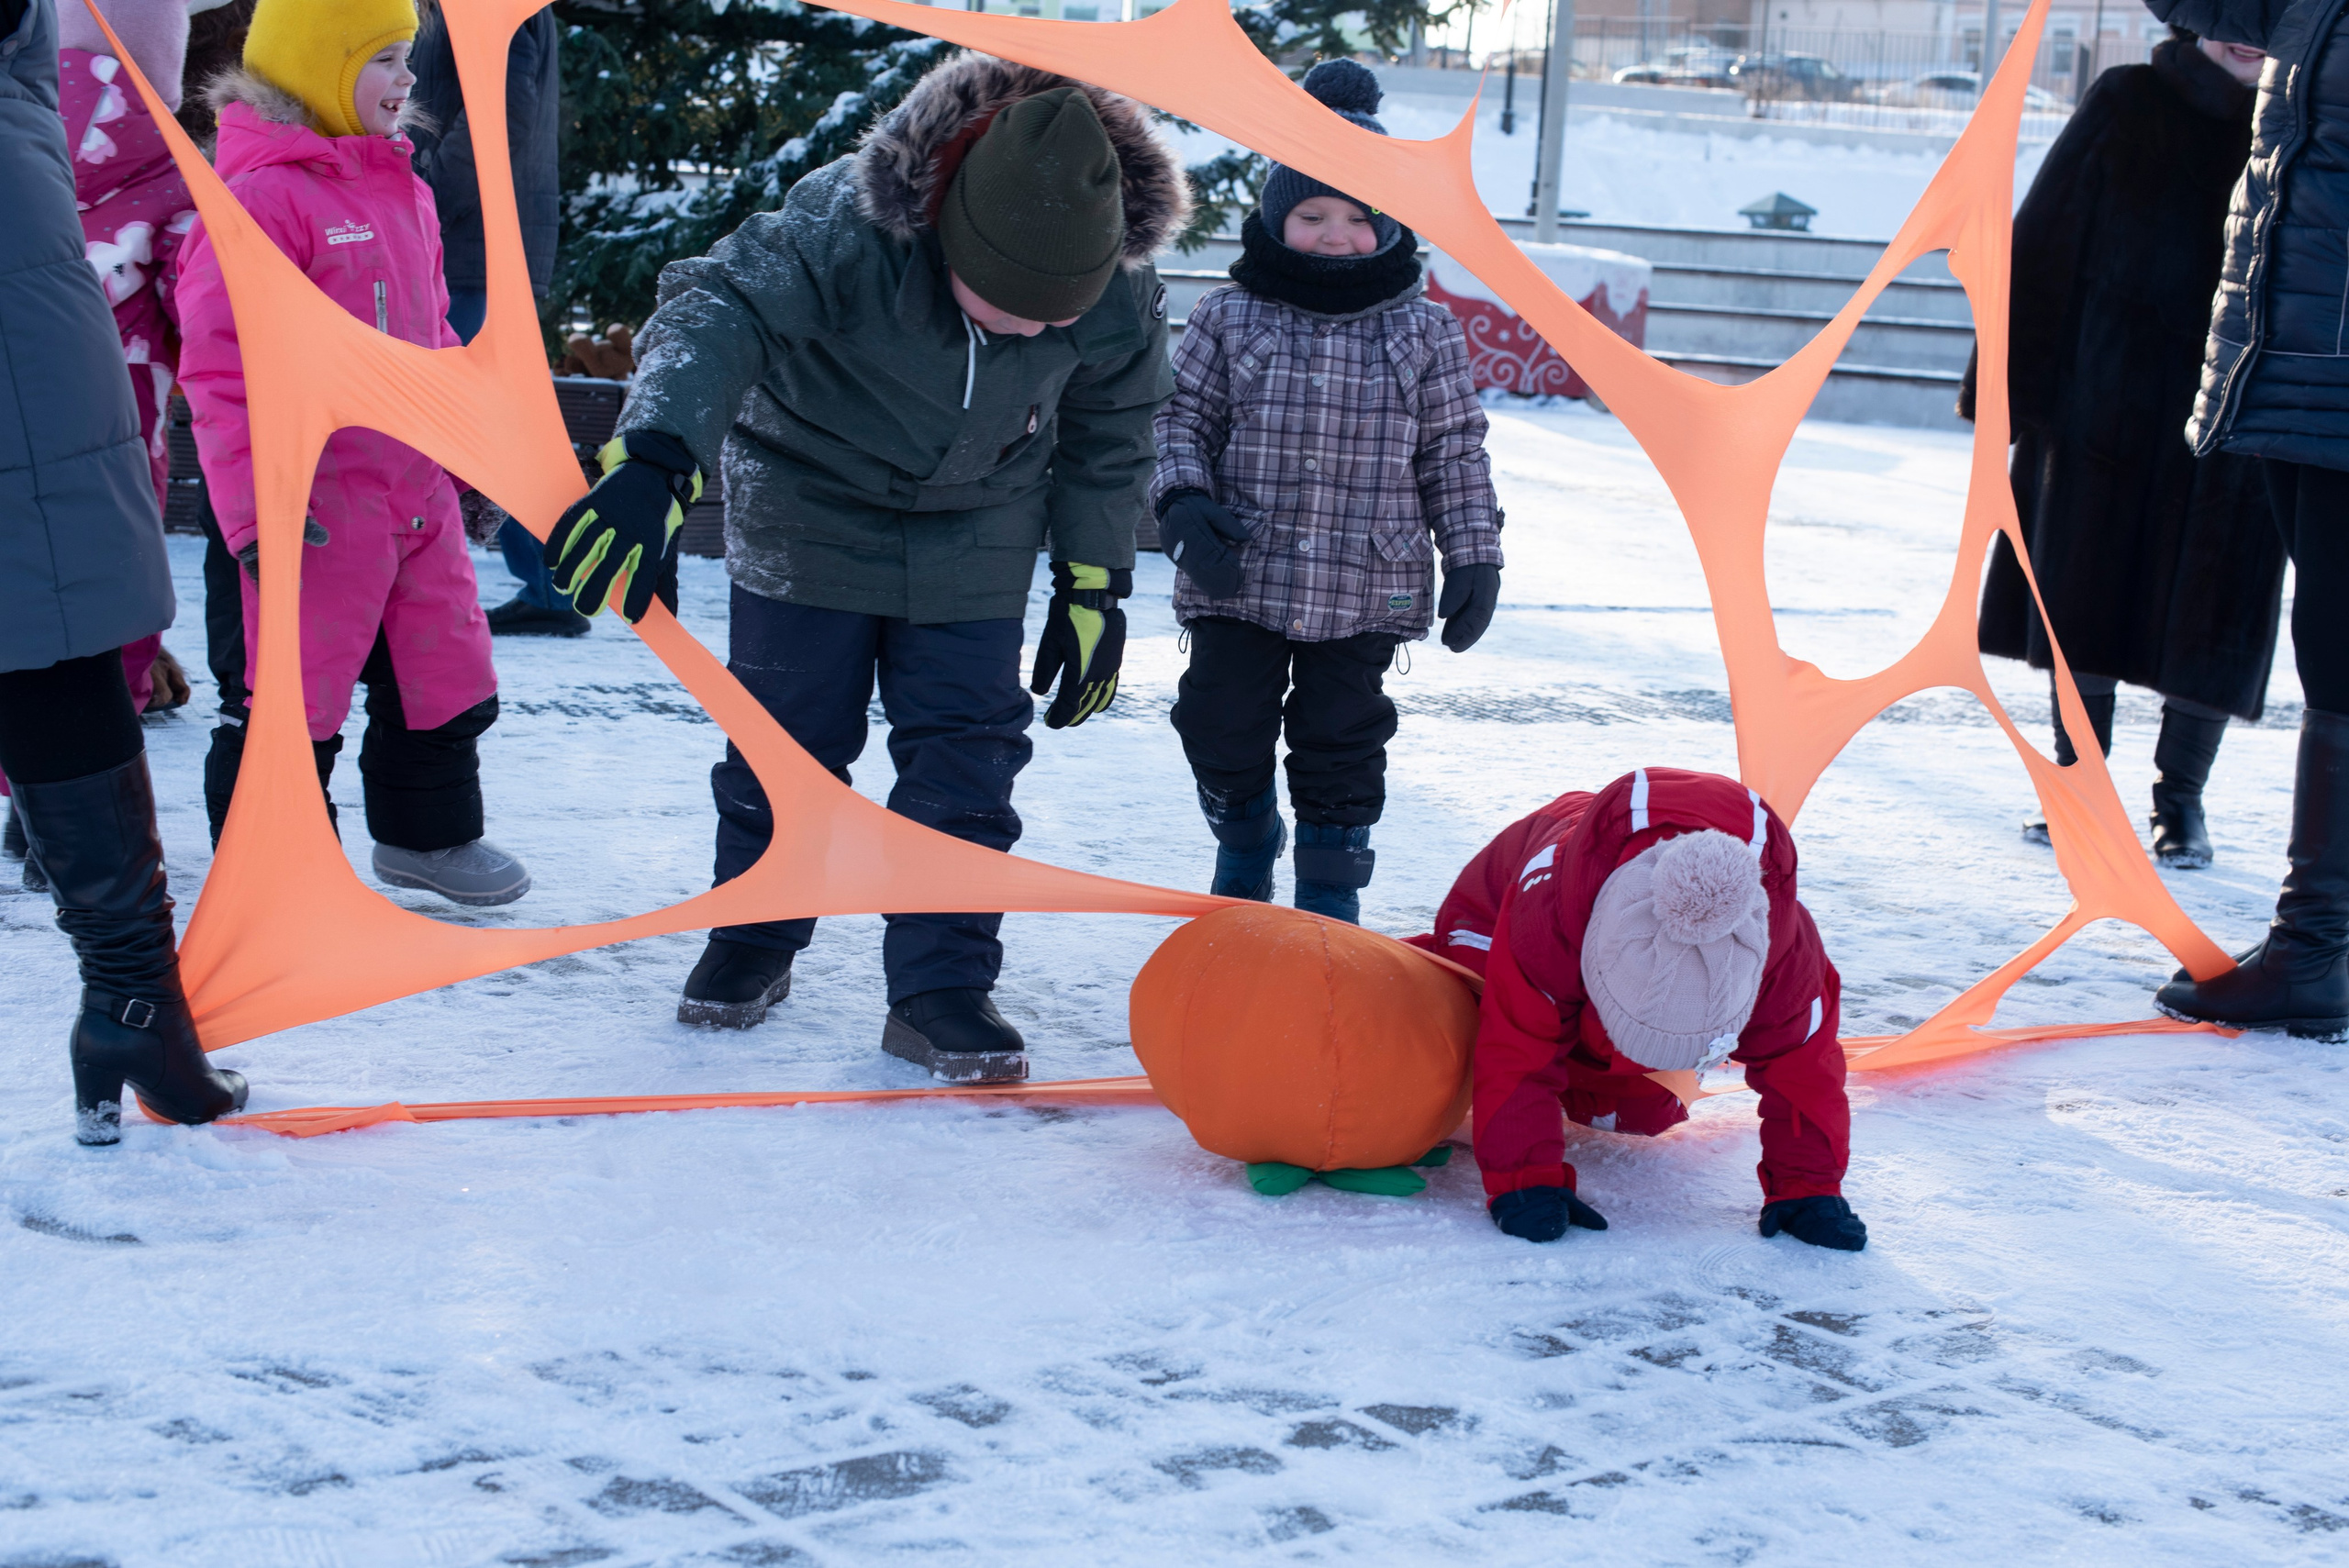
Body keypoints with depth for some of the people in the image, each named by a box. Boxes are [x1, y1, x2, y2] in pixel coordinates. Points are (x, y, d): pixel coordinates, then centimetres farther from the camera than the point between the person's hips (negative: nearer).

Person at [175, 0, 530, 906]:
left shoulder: (401, 192, 10)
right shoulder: (262, 195, -17)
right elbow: (219, 362, -19)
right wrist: (254, 507, -22)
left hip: (419, 497, 8)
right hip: (319, 513, -8)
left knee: (446, 675, 19)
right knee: (293, 694, 2)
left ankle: (429, 833, 39)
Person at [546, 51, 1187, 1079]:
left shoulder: (1122, 298, -20)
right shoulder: (842, 228, -34)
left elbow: (1106, 442, -2)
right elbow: (720, 309, -43)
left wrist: (1093, 588, 0)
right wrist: (654, 461, -58)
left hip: (974, 541, 2)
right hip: (810, 515, -2)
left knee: (966, 755, -3)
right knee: (785, 738, 6)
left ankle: (941, 987, 6)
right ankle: (754, 937, 28)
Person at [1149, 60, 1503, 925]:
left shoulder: (1424, 333, -1)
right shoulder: (1228, 320, -2)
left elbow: (1455, 454, 3)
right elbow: (1183, 417, 4)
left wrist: (1475, 557, 0)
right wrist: (1184, 504, -12)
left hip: (1363, 593, 0)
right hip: (1238, 581, 1)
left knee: (1341, 749, 8)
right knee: (1223, 733, 8)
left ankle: (1329, 894, 25)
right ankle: (1245, 840, 36)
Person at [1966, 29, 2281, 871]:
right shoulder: (2125, 104, 4)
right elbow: (2045, 243, 3)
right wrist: (2018, 382, -3)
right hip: (2105, 399, 0)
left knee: (2207, 617, 0)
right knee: (2083, 591, 7)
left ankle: (2181, 801, 15)